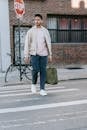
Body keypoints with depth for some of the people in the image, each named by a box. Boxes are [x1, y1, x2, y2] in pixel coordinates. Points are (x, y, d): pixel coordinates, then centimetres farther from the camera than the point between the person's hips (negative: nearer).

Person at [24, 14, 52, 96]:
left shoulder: (45, 31, 7)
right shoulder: (30, 31, 4)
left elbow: (48, 43, 8)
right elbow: (27, 44, 2)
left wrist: (50, 55, 4)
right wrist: (26, 55, -3)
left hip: (43, 54, 2)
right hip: (34, 54, -1)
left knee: (43, 71, 0)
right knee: (35, 69, -14)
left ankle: (42, 89, 6)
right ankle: (33, 84, 13)